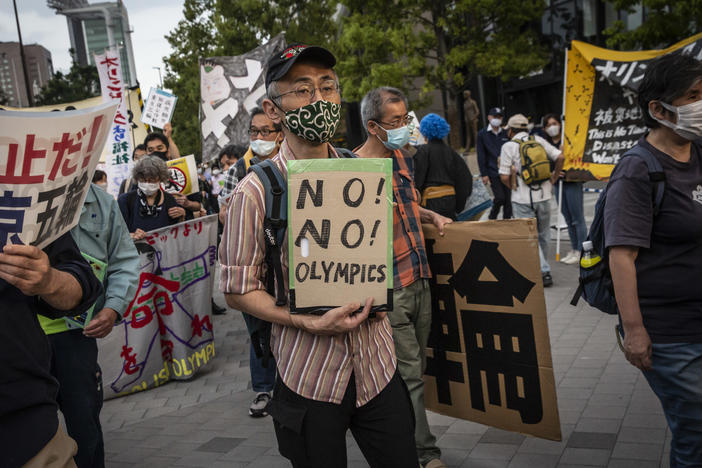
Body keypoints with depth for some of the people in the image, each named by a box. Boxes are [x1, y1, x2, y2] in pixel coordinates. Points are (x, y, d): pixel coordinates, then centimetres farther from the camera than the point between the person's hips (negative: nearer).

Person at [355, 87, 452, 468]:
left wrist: (432, 217, 11)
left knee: (415, 369, 16)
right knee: (408, 374, 1)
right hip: (389, 289, -8)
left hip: (419, 280, 8)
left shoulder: (402, 158, 10)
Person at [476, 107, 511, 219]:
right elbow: (481, 156, -2)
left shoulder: (505, 134, 10)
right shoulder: (482, 134, 1)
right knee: (500, 198, -10)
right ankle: (492, 218, 13)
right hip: (493, 173, -3)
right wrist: (484, 174, -7)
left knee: (508, 199, 4)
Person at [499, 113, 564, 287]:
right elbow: (560, 157, -1)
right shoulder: (538, 140, 7)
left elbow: (504, 177, -11)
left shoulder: (509, 146, -5)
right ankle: (539, 265, 31)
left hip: (522, 199, -4)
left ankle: (543, 272, -5)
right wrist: (554, 177, 11)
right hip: (544, 195, 4)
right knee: (543, 234, 19)